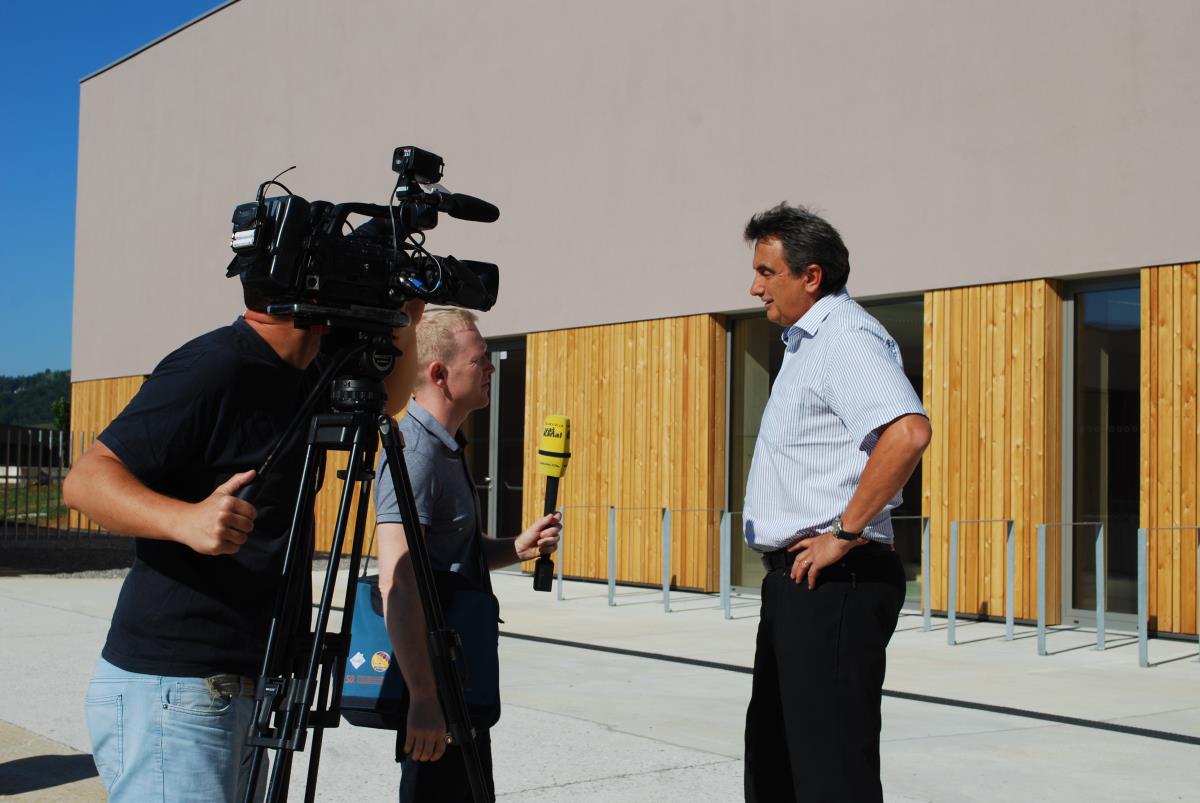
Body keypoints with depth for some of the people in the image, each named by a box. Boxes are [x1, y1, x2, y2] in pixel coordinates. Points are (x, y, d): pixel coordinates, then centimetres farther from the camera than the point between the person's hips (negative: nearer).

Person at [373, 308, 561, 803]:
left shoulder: (447, 448, 12)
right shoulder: (415, 454, -20)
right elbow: (397, 584, -29)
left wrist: (518, 547, 4)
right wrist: (424, 697, -31)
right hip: (433, 681, -10)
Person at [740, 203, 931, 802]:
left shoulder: (845, 337, -15)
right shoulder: (807, 343, 18)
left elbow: (908, 431, -31)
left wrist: (845, 534, -25)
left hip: (833, 581, -11)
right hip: (796, 579, 11)